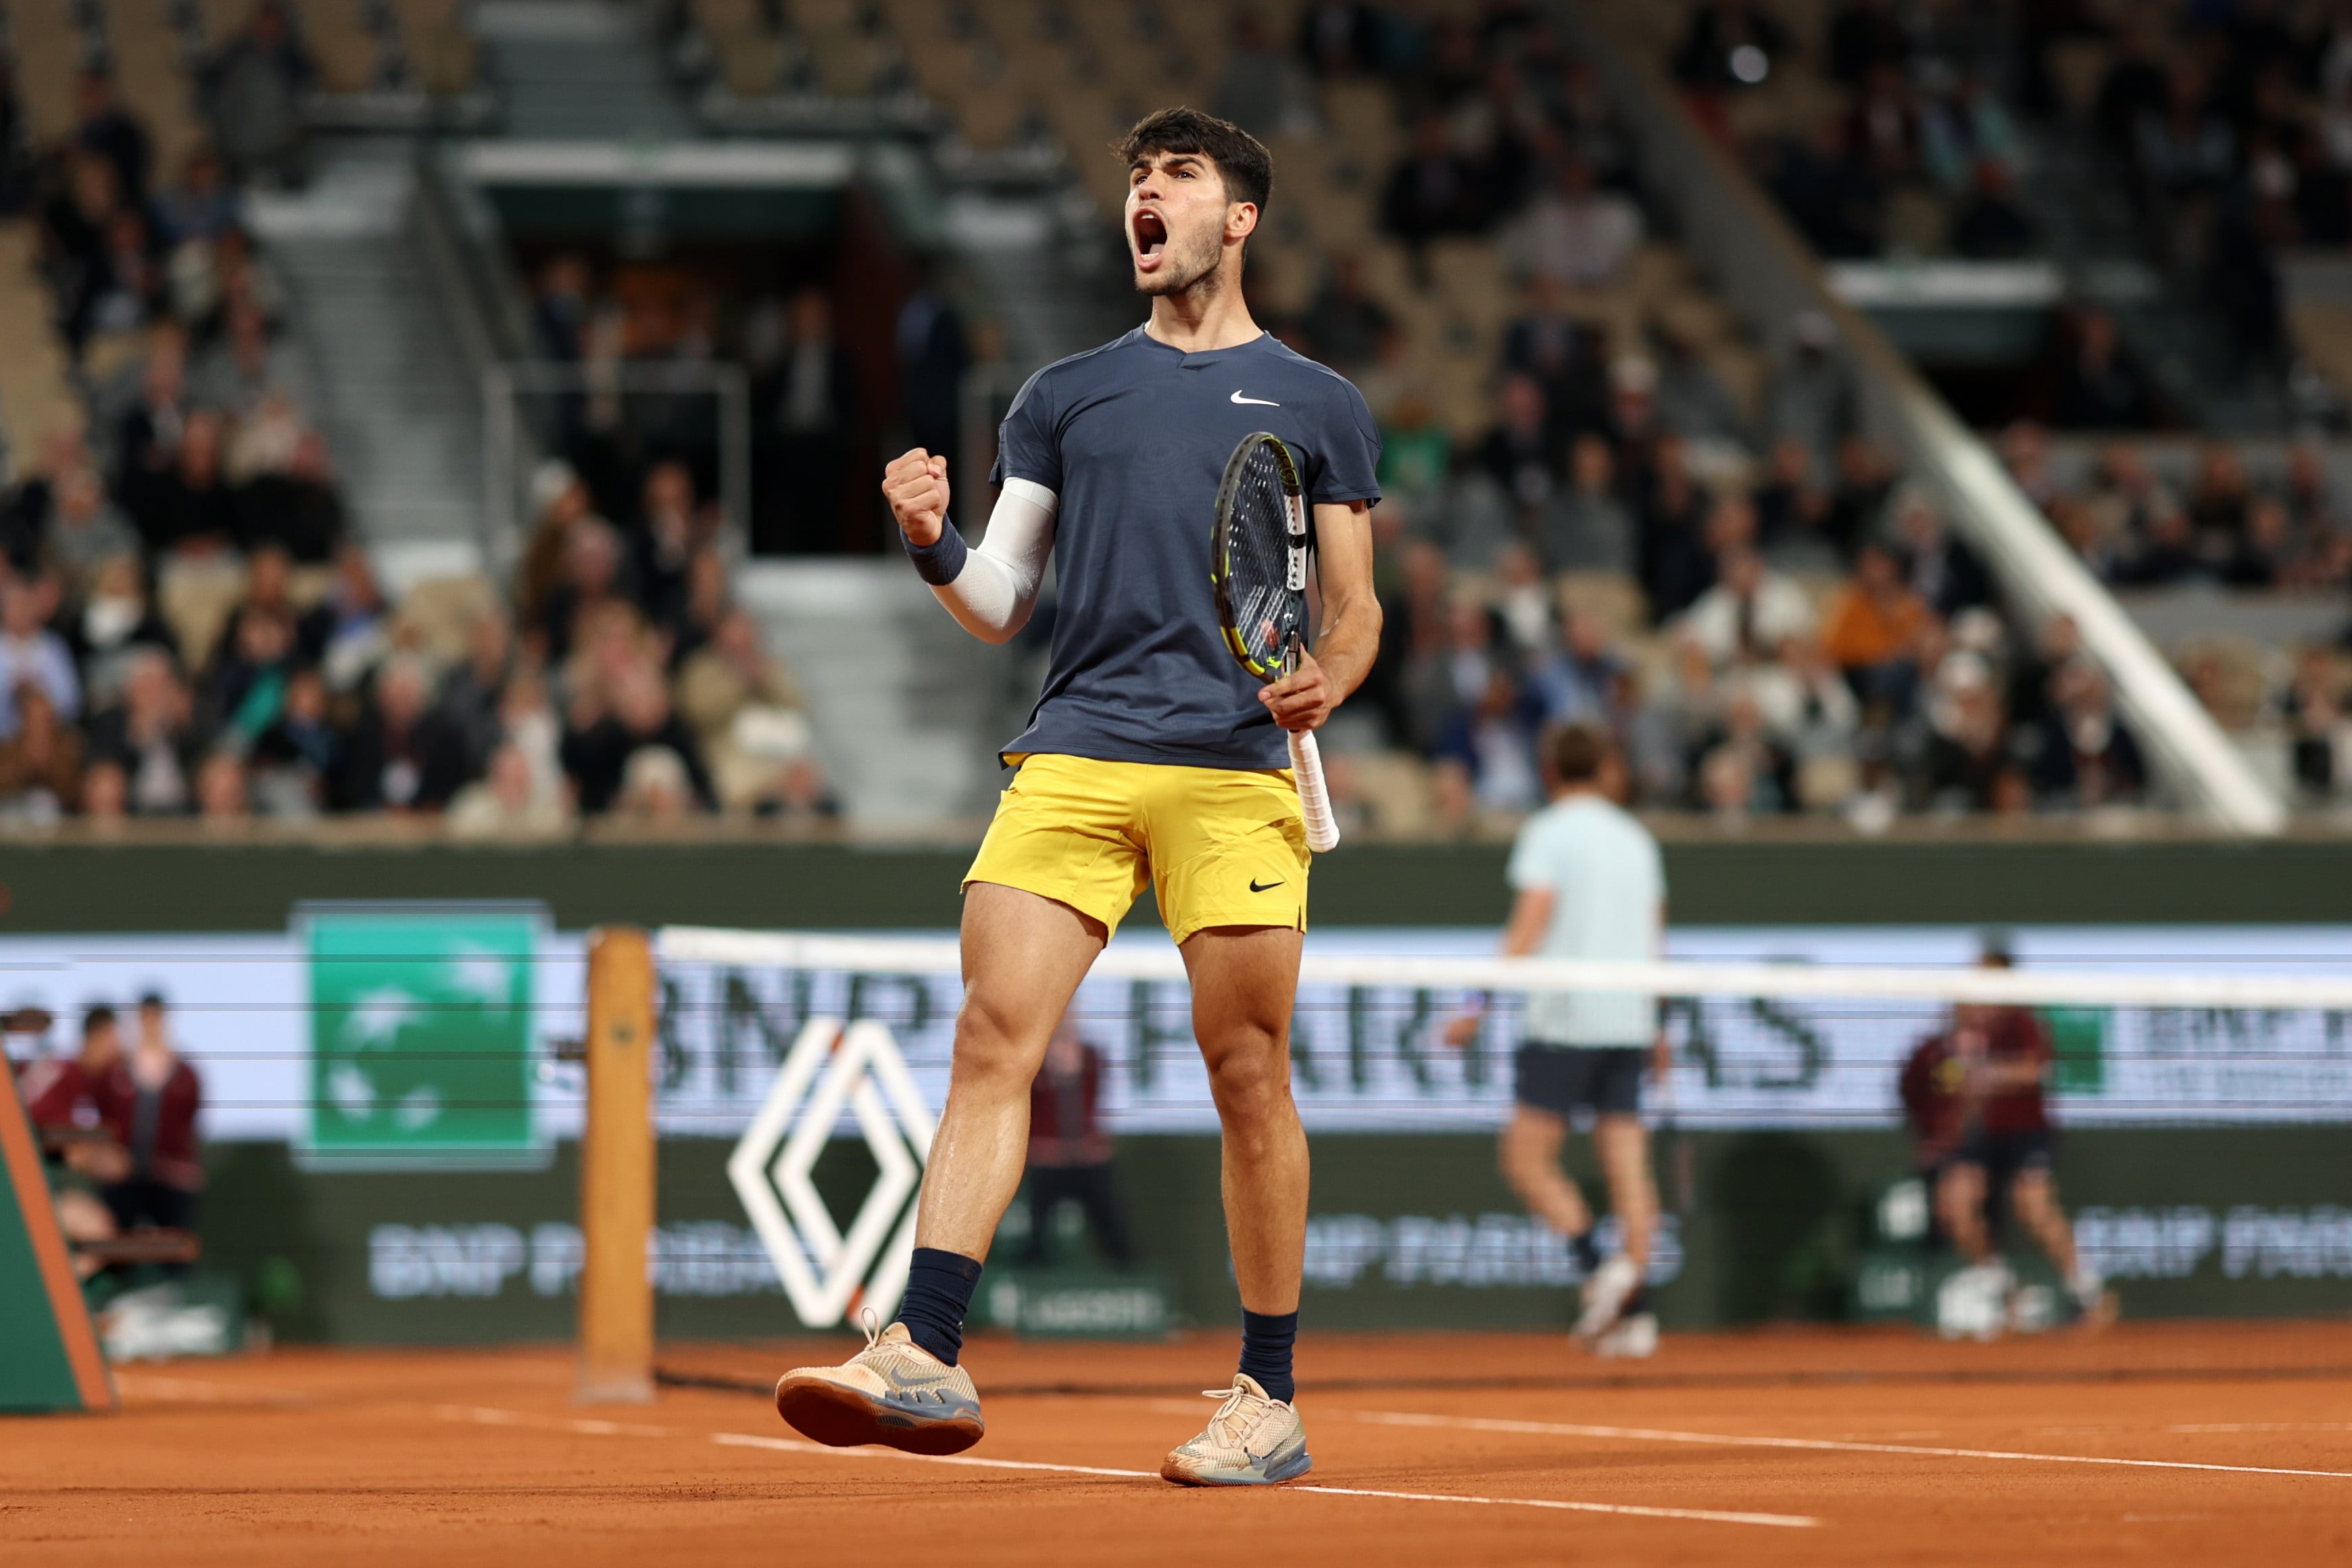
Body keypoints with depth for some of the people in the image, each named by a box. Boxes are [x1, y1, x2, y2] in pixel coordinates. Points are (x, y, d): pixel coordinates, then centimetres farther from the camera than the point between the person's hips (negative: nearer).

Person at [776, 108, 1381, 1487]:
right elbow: (1003, 602, 17)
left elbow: (1356, 611, 14)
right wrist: (935, 544, -3)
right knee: (994, 1038, -12)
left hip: (1235, 770, -2)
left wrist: (1331, 679, -8)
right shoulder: (1064, 397, 19)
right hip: (1075, 753, 2)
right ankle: (925, 1360, -17)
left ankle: (1270, 1402, 7)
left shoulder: (1318, 404, 13)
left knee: (1250, 1078, -2)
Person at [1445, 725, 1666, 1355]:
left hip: (1565, 1018, -6)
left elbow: (1530, 926, -13)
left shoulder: (1549, 832, -3)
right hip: (1630, 1020, 6)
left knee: (1527, 1160, -1)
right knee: (1627, 1166, 4)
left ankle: (1599, 1267, -19)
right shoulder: (1635, 838, 16)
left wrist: (1482, 1006, -14)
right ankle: (1634, 1310, -5)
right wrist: (1655, 1032, 31)